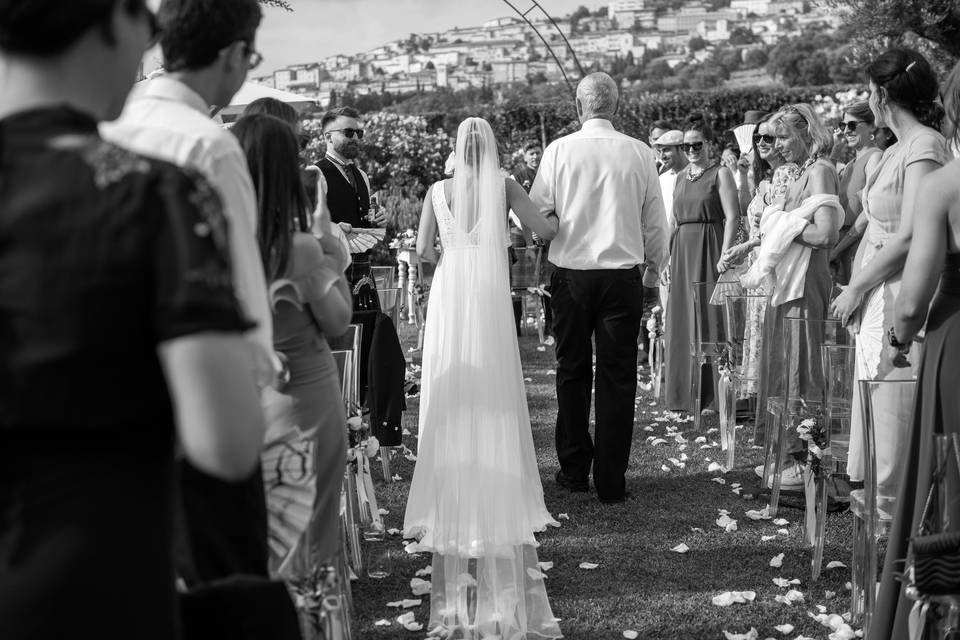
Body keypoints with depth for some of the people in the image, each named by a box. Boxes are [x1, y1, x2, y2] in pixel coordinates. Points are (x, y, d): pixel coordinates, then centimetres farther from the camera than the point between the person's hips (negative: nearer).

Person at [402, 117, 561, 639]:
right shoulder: (504, 187, 0)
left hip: (448, 297, 1)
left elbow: (422, 248, 1)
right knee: (494, 403, 7)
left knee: (450, 403, 9)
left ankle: (453, 495, 13)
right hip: (489, 301, -1)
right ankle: (496, 498, 10)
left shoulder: (438, 190, 4)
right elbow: (545, 230, -5)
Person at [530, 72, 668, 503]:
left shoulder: (559, 150, -5)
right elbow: (655, 221, 4)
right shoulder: (639, 153, -2)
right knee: (618, 377, 5)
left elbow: (536, 211, -2)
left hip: (571, 272, 0)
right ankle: (611, 481, 7)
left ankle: (574, 471, 20)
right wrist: (653, 269, 20)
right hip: (623, 275, 0)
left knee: (573, 371, 13)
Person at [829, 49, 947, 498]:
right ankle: (878, 491, 23)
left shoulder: (925, 145, -13)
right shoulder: (894, 150, 16)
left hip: (904, 292, -9)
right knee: (874, 402, 14)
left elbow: (910, 237, -19)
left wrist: (857, 288, -12)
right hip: (875, 297, 9)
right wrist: (854, 288, 7)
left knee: (896, 406, -4)